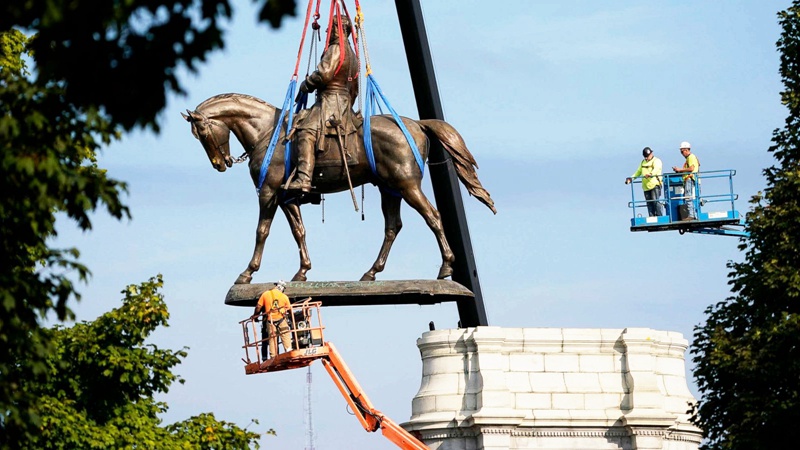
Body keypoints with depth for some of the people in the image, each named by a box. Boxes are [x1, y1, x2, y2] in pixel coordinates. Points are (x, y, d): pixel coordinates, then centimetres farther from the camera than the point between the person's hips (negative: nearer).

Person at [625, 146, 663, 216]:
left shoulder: (656, 161, 0)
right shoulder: (643, 162, 23)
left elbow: (656, 169, -20)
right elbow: (638, 172, 22)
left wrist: (650, 174, -41)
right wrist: (631, 178, 6)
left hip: (655, 184, -6)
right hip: (646, 186, 6)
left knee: (655, 201, -14)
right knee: (649, 203, 2)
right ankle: (651, 218, 1)